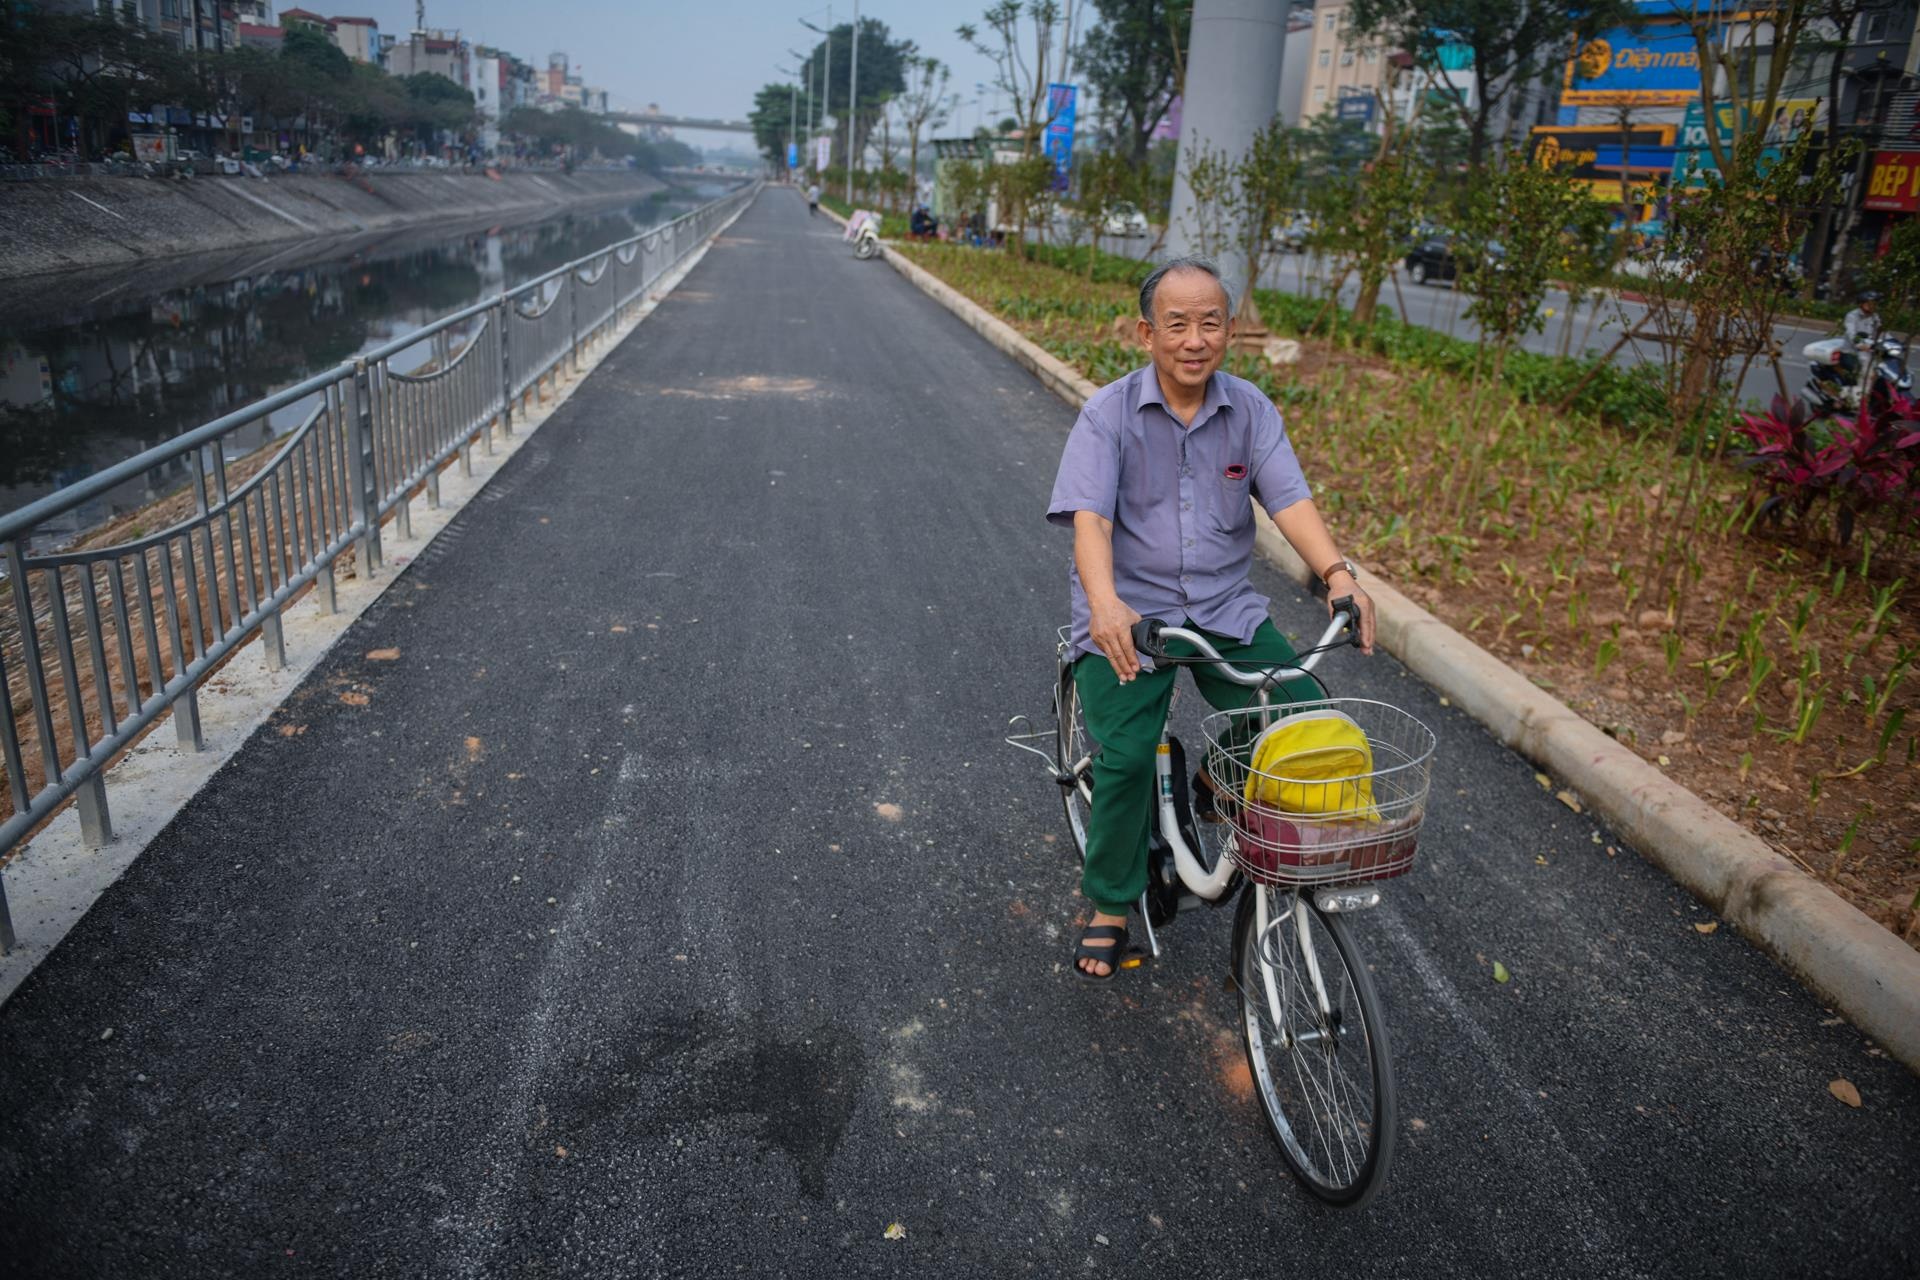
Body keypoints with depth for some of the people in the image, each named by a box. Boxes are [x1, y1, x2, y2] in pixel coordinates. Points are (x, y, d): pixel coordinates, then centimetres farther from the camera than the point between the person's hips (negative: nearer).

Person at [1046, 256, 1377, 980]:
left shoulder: (1251, 410, 3)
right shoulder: (1109, 414, -7)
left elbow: (1290, 499, -7)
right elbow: (1089, 517, -19)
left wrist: (1337, 573, -25)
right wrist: (1104, 602, -38)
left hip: (1225, 609, 3)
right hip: (1129, 613, -3)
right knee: (1125, 758, -19)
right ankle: (1111, 909, 4)